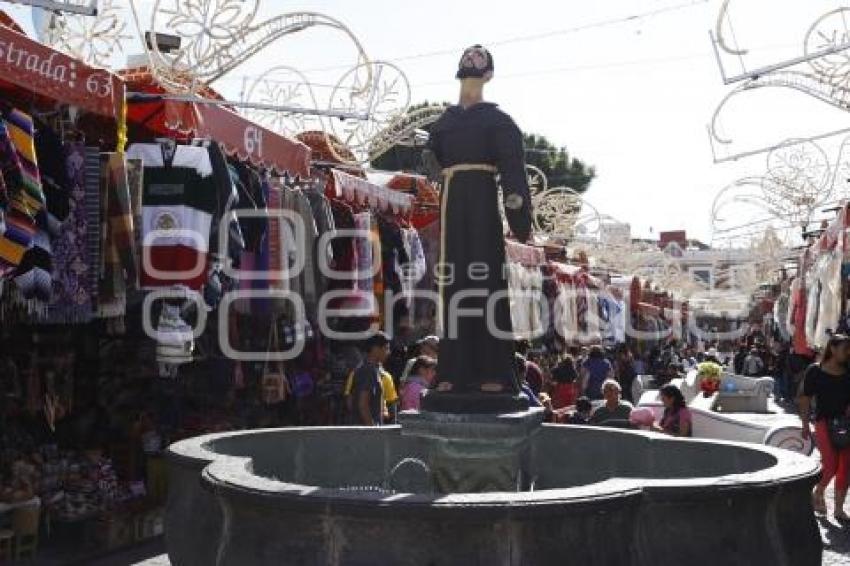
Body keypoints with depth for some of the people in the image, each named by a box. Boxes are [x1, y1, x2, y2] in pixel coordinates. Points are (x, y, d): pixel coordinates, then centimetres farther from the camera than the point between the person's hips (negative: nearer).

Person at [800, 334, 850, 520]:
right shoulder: (815, 371, -1)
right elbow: (806, 399, 1)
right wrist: (805, 424, -1)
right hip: (824, 421, -4)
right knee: (831, 464, -15)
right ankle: (818, 494, 13)